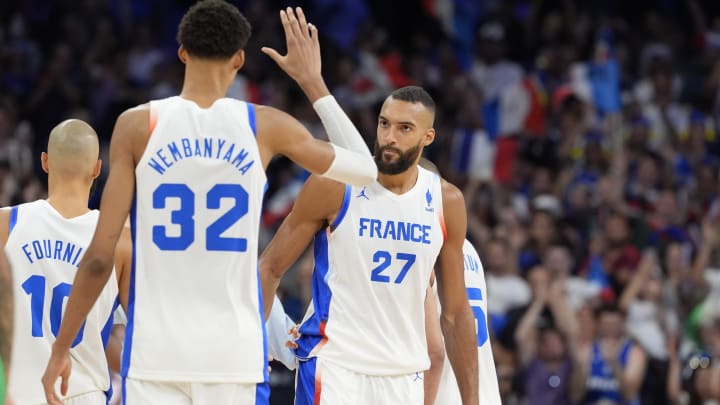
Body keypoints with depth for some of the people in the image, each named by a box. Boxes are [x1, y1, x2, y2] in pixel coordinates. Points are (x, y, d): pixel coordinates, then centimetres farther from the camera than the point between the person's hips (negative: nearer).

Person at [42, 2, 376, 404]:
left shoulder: (137, 125, -2)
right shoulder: (265, 126, 0)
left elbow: (100, 256, -4)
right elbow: (365, 169, 16)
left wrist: (61, 348, 5)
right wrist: (313, 82, 23)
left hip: (155, 354, -1)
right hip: (235, 355, 1)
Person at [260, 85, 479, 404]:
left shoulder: (446, 202, 4)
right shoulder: (333, 186, -7)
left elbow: (455, 313, 10)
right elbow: (271, 267, -2)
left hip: (404, 376, 4)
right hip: (334, 364, -4)